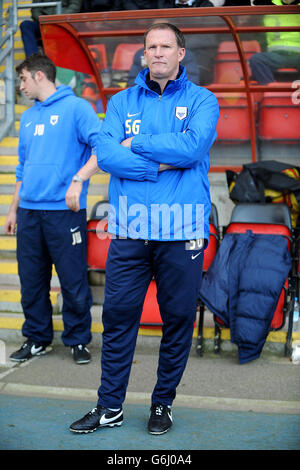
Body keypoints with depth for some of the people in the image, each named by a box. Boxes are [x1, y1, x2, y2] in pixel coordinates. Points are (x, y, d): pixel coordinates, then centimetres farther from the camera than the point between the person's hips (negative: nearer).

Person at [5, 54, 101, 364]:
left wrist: (78, 179, -25)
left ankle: (77, 340, 15)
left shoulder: (75, 108, -3)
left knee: (73, 280, 0)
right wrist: (14, 210, 21)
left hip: (64, 209, -6)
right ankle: (37, 339, 24)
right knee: (31, 280, 11)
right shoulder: (28, 117, 18)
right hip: (29, 211, 7)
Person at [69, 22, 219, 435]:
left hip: (182, 231, -1)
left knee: (178, 319, 6)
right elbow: (106, 154, -5)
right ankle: (110, 407, 17)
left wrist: (136, 144, -6)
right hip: (129, 231, 2)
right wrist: (164, 163, -11)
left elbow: (193, 147, -15)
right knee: (118, 316, 4)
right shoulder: (122, 102, 11)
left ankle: (163, 404, 23)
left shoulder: (201, 100, 5)